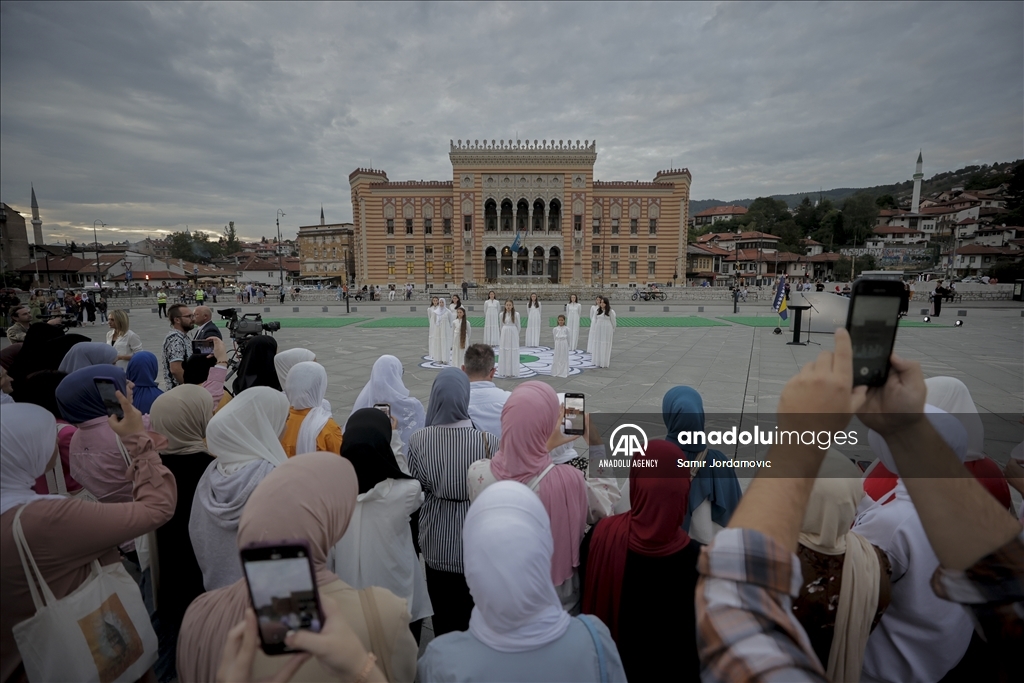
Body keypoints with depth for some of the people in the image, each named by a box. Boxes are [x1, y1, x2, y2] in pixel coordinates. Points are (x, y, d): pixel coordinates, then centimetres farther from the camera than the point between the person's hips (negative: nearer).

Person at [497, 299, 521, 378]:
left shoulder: (516, 314, -5)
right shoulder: (502, 314, 3)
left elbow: (518, 326, 2)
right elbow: (501, 326, 12)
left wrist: (516, 334, 5)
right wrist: (504, 333, 10)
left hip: (513, 334, -3)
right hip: (504, 335, 3)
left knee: (513, 353, 1)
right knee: (504, 353, 4)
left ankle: (513, 372, 10)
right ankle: (504, 372, 13)